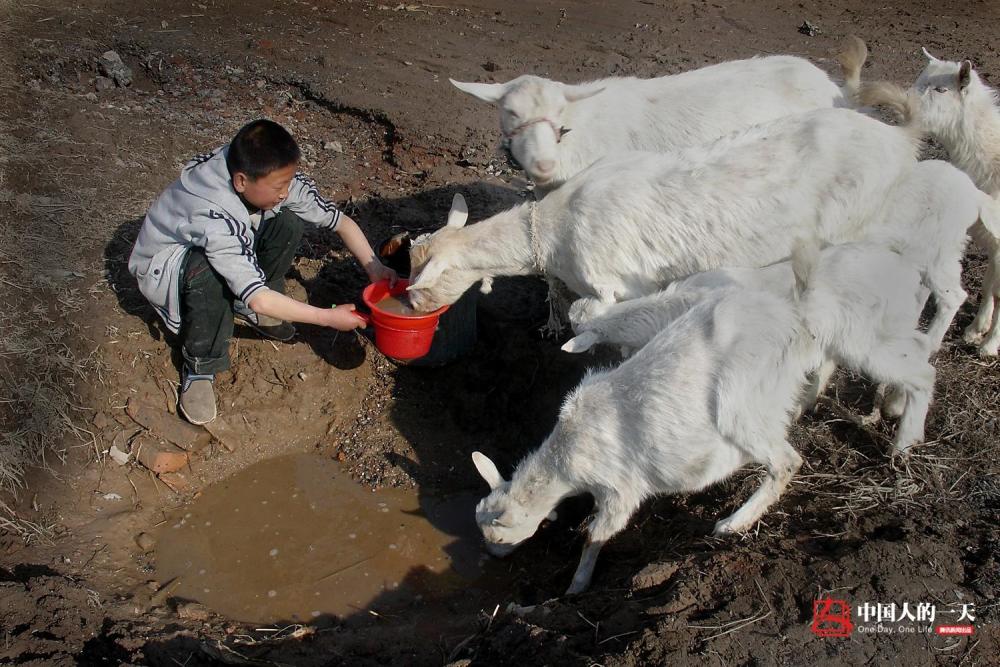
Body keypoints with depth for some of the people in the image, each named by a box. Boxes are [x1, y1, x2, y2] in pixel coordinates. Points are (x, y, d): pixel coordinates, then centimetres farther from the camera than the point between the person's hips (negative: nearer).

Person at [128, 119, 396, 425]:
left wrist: (374, 266, -24)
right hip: (162, 266, -6)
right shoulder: (212, 214, -42)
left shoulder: (276, 179, -23)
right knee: (208, 271, -40)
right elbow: (257, 298, -41)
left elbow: (340, 220, -12)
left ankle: (249, 311, 2)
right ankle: (199, 367, -16)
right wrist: (328, 317, -37)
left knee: (287, 224, -18)